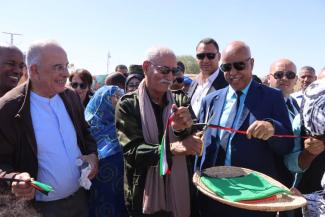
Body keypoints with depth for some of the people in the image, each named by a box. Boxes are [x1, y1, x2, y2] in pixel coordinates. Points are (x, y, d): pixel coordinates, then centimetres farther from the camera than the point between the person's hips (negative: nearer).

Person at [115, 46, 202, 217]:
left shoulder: (180, 101, 1)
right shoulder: (128, 104, -9)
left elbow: (193, 142, -6)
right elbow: (131, 150, -17)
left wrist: (182, 129, -28)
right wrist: (171, 148, -33)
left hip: (179, 192, 3)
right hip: (144, 195, -2)